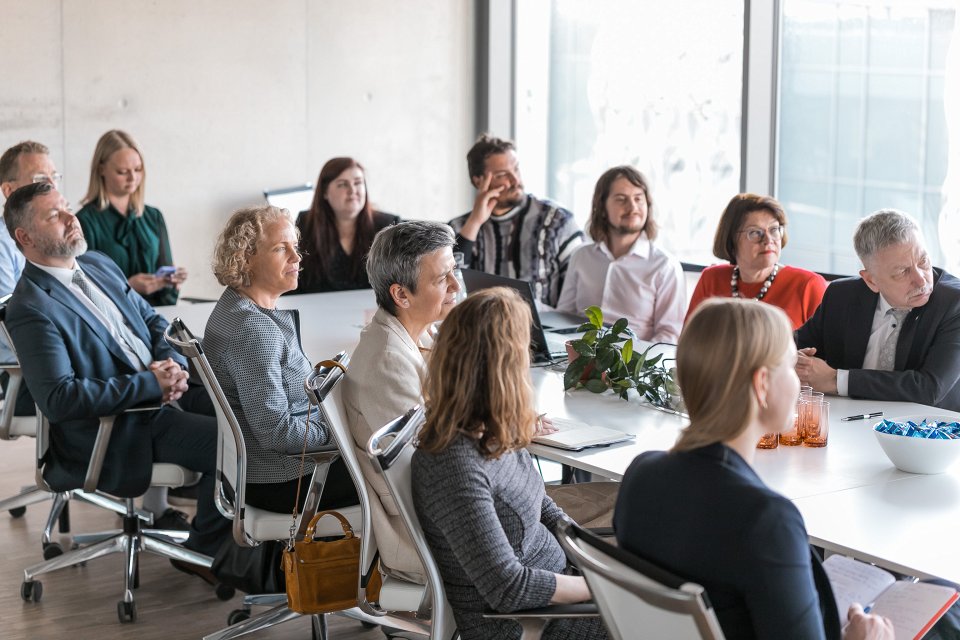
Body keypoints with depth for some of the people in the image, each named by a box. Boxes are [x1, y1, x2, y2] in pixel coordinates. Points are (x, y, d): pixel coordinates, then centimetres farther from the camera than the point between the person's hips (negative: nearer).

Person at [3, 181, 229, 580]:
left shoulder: (99, 264, 11)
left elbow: (151, 319, 17)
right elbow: (57, 398, -25)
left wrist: (172, 365, -6)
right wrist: (149, 383, -24)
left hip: (163, 389, 8)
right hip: (121, 423, -8)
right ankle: (203, 550, 2)